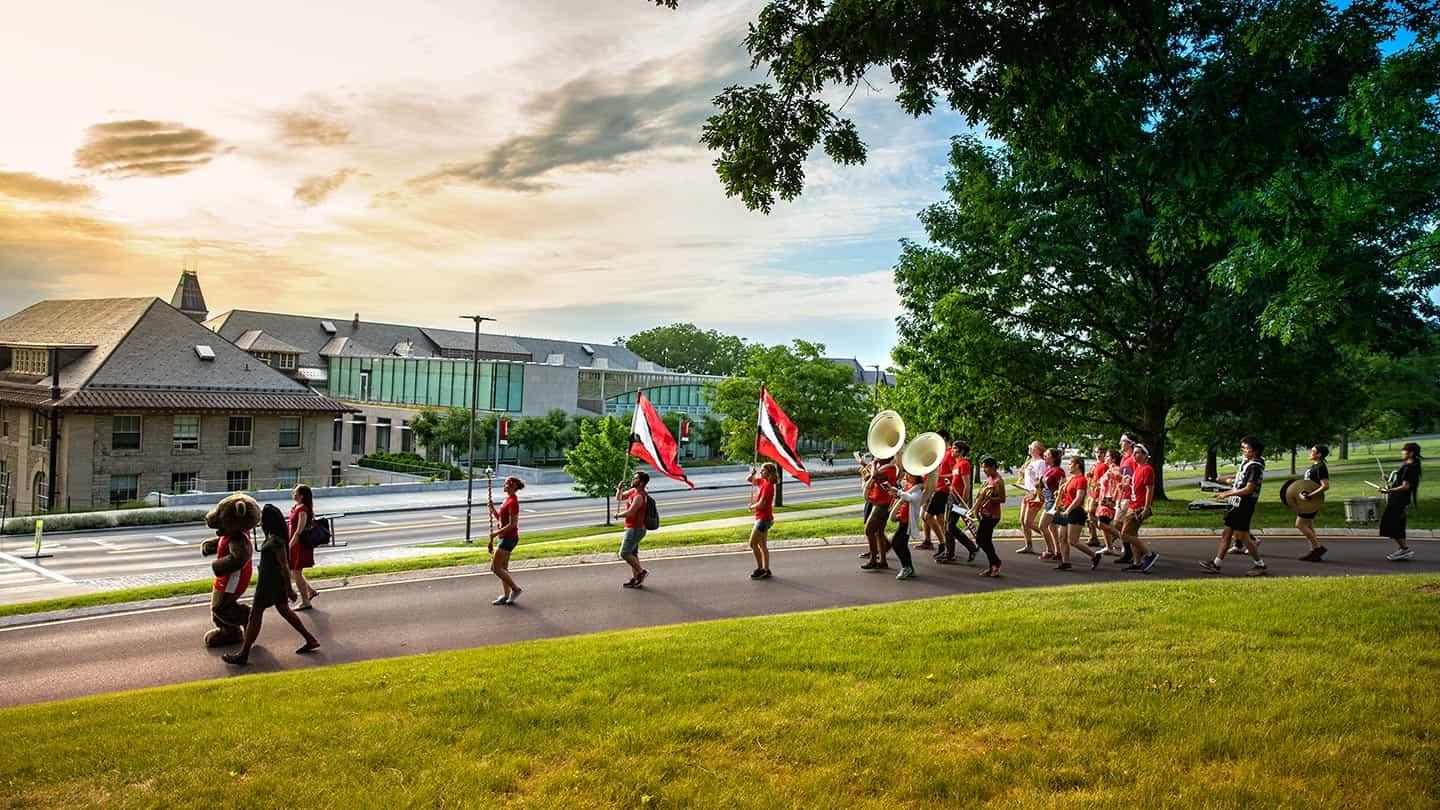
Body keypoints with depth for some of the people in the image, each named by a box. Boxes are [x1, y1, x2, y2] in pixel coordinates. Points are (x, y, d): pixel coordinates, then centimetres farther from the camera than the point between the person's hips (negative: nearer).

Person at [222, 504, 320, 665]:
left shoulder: (276, 541, -24)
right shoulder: (273, 536, 6)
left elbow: (284, 565, -22)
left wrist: (289, 589, -18)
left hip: (271, 582, -10)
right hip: (276, 580, 10)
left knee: (255, 614, 0)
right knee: (284, 610, 17)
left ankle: (243, 655, 8)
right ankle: (311, 640, 21)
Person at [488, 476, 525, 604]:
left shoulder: (513, 502, -18)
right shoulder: (508, 499, 12)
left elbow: (512, 524, -22)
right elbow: (498, 517, 19)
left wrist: (496, 533, -19)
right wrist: (491, 505, 6)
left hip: (509, 537, -10)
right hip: (505, 537, 10)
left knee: (495, 567, -6)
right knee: (503, 568, 13)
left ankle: (515, 589, 3)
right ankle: (506, 596, 18)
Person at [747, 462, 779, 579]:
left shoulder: (768, 485, -20)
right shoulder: (762, 481, 7)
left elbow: (761, 504, -24)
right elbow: (750, 480, 20)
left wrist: (752, 507, -5)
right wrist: (752, 474, -2)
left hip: (763, 519, -9)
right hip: (763, 518, 9)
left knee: (753, 544, -4)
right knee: (762, 545, 12)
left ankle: (760, 569, 2)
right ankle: (766, 570, 16)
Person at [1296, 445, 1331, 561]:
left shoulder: (1321, 468, -18)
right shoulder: (1314, 466, 12)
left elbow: (1325, 486, -28)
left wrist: (1309, 496, -30)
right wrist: (1303, 492, 18)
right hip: (1308, 502, 10)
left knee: (1300, 524, -8)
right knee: (1308, 526, 14)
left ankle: (1318, 547, -1)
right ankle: (1314, 551, 18)